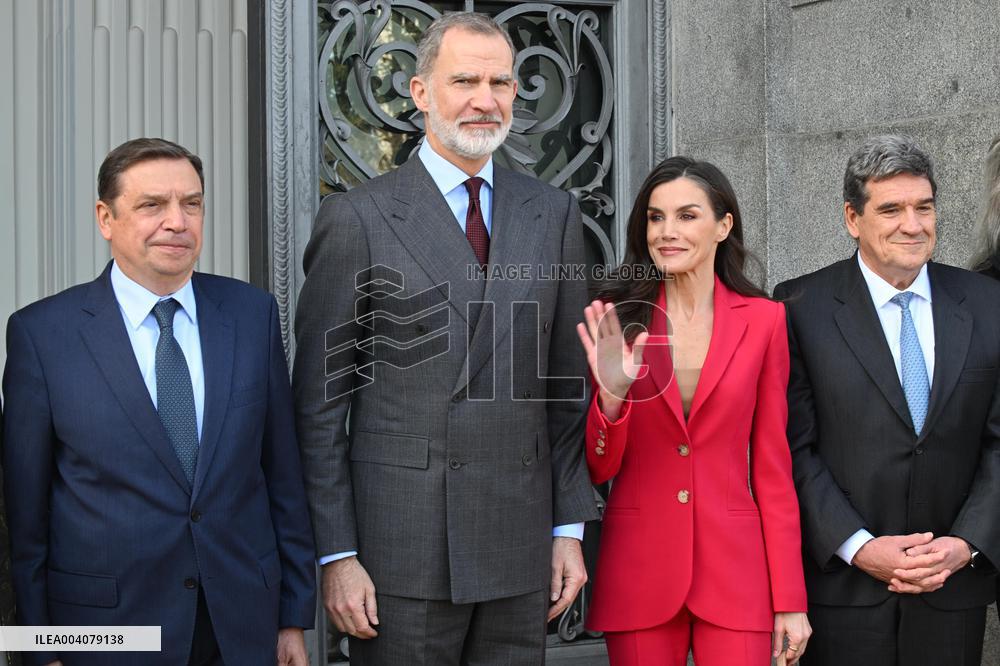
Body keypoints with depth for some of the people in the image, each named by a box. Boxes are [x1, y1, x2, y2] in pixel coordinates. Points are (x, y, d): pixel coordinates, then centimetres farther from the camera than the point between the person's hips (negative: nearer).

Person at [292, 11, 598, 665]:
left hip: (520, 549, 3)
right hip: (402, 547, -3)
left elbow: (568, 383, 10)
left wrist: (570, 528, 6)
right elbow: (320, 403, -3)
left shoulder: (554, 214, 8)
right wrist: (336, 555, -6)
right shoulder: (358, 218, -3)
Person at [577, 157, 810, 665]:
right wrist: (612, 392, -19)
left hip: (734, 570, 0)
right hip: (637, 569, 1)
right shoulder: (616, 318, -1)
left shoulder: (763, 319, 0)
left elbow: (772, 467, 2)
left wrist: (790, 600, -1)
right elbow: (599, 470, 0)